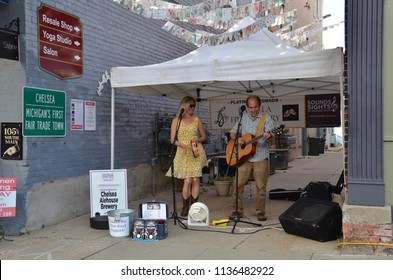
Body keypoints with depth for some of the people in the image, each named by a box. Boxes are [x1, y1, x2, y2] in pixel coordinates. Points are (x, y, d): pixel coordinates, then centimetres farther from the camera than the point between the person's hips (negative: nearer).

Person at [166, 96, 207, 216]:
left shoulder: (196, 119, 9)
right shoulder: (176, 120, 4)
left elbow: (203, 136, 16)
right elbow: (172, 140, 0)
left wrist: (197, 140, -6)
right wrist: (182, 145, -18)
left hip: (196, 153, 2)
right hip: (183, 154, -2)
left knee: (195, 180, -3)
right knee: (187, 181, -9)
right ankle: (185, 207, 7)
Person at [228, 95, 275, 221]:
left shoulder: (265, 117, 2)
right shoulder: (243, 117, 11)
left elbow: (271, 133, -10)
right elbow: (232, 132, 13)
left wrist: (269, 136, -33)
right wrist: (236, 139, -8)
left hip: (260, 157, -2)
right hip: (244, 156, 2)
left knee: (261, 186, 2)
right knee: (238, 184, -1)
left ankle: (261, 211, 14)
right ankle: (237, 210, 10)